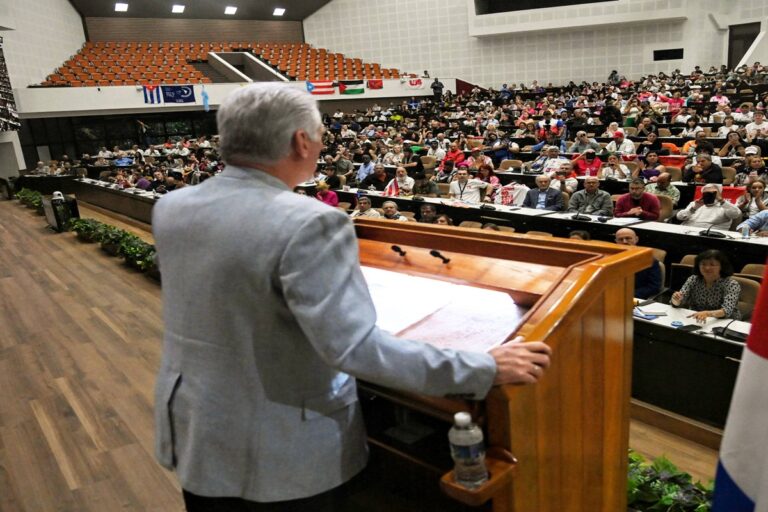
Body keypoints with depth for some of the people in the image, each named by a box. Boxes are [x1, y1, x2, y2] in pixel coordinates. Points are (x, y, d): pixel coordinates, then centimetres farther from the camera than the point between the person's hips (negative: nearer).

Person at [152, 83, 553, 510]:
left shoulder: (169, 209, -3)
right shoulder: (309, 223, -27)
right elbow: (353, 346, -32)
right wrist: (485, 368, -24)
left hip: (193, 430, 7)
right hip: (280, 451, -6)